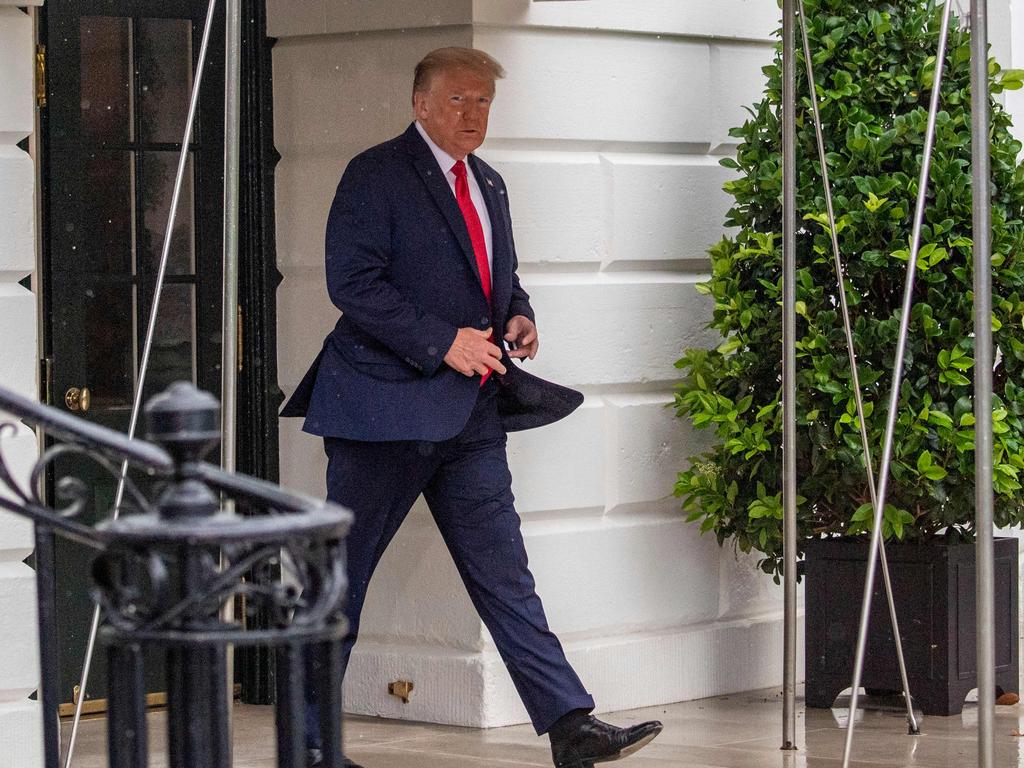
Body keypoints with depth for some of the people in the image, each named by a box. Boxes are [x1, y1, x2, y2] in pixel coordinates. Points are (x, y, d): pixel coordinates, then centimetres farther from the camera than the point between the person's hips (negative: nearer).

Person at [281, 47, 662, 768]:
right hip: (387, 405, -7)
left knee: (504, 572, 3)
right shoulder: (375, 175, -7)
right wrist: (442, 342, -20)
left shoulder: (489, 185, 18)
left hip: (471, 412, 7)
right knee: (341, 577, 1)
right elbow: (352, 282, -15)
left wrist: (519, 314, 7)